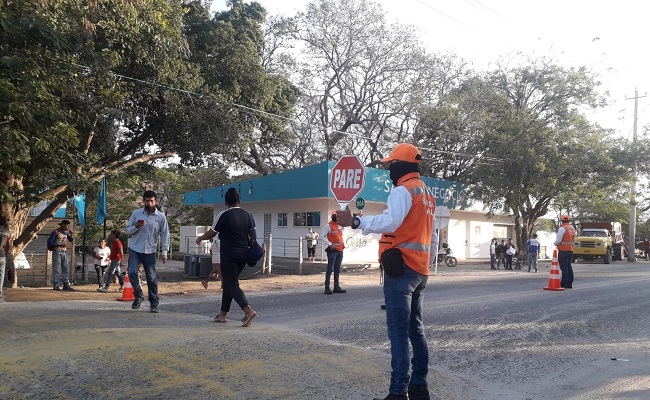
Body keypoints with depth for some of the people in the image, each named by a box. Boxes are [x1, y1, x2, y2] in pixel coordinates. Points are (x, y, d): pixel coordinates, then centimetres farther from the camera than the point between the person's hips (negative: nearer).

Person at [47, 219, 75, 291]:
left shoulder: (66, 232, 11)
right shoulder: (55, 232, -8)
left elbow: (71, 240, 17)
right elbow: (50, 242, -11)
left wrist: (72, 234, -3)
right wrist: (59, 245, -23)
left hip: (64, 252, 6)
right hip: (57, 252, -6)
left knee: (65, 269, 5)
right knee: (57, 269, -4)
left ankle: (66, 284, 8)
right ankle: (56, 285, 1)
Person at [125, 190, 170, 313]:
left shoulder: (161, 217, -1)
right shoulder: (136, 214, 1)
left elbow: (165, 235, 2)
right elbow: (127, 230, 7)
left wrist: (164, 252, -5)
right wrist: (136, 227, -15)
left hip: (150, 252, 0)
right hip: (135, 249, 1)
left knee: (152, 278, 2)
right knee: (132, 272, -15)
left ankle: (154, 304, 13)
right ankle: (138, 296, 7)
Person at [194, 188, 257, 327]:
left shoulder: (224, 215, -10)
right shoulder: (247, 215, 6)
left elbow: (212, 233, -3)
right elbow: (253, 236, 7)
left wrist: (200, 238, 15)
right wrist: (248, 246, 21)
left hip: (229, 255, -6)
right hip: (243, 254, 6)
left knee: (232, 285, -3)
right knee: (229, 282, 18)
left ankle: (248, 311, -19)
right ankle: (223, 314, 22)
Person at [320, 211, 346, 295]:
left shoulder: (340, 226, 16)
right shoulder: (328, 226, -5)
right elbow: (322, 236, -9)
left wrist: (344, 244, 10)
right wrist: (330, 244, -18)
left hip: (340, 250, 7)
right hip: (332, 250, -7)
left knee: (337, 270, 10)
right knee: (330, 269, -8)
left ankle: (337, 286, 16)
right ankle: (327, 287, -7)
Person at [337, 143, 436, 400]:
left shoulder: (403, 190, -10)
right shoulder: (427, 193, 19)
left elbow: (390, 222, -28)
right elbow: (433, 238, 22)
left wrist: (354, 221, -28)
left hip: (401, 268, -9)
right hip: (420, 270, 9)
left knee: (398, 333, -8)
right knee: (415, 328, 15)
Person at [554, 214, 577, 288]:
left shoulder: (562, 228, -15)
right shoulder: (572, 228, 11)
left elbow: (558, 240, -19)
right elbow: (574, 240, 17)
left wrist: (555, 243, 0)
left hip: (563, 251, -8)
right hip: (570, 250, 8)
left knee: (564, 267, -6)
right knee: (569, 267, 14)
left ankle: (564, 284, -5)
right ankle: (569, 283, 17)